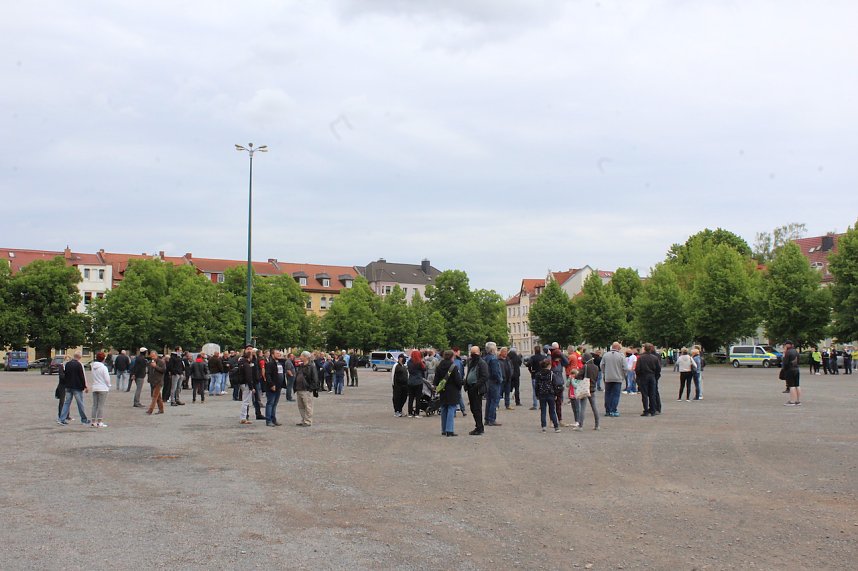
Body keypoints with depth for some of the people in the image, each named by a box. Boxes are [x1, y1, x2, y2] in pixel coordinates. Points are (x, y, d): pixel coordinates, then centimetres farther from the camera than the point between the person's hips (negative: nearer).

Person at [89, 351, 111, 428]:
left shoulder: (93, 367, 6)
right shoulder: (103, 367, -12)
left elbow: (93, 378, 12)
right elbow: (107, 378, -11)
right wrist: (108, 386, 4)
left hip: (94, 388, 6)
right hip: (103, 388, -6)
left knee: (94, 405, 10)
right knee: (101, 405, -4)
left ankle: (94, 422, 11)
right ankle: (100, 422, -4)